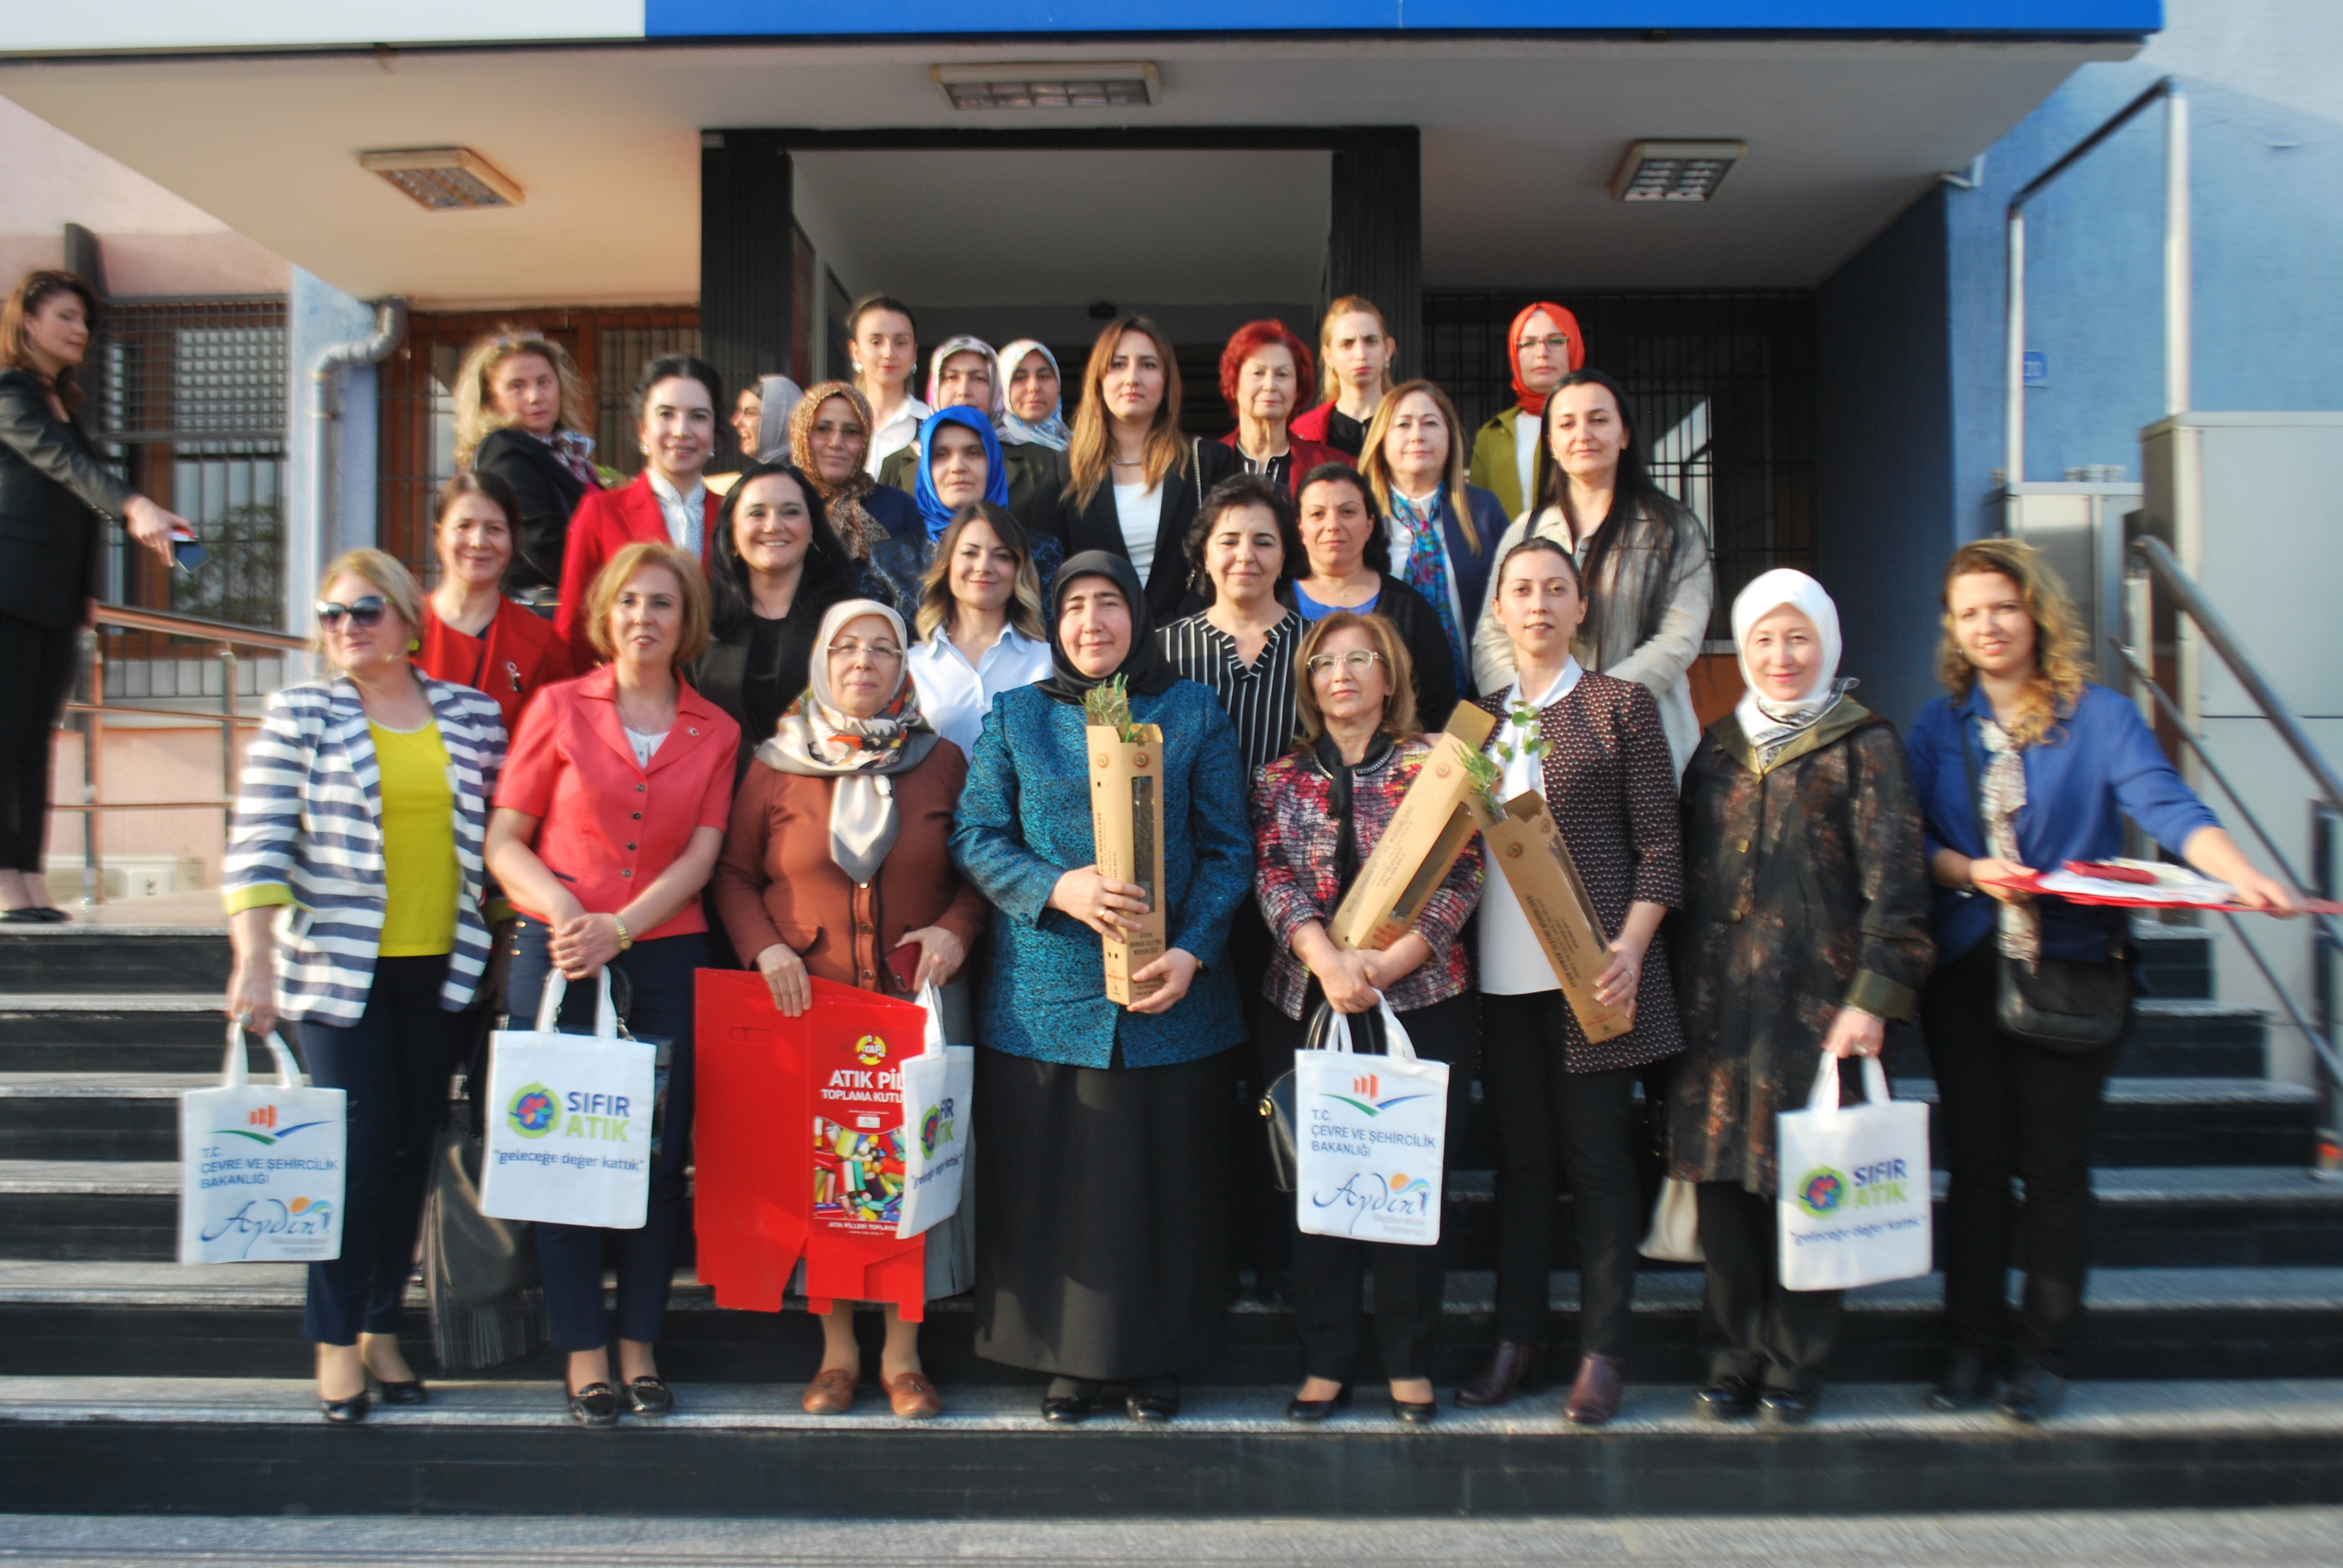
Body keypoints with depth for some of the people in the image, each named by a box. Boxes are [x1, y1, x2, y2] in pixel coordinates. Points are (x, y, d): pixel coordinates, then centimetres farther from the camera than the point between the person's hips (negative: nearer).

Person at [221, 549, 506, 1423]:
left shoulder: (472, 716, 8)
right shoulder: (300, 715, 0)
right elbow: (258, 845, -7)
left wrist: (495, 950, 10)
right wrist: (254, 960, -18)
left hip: (442, 970, 3)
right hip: (338, 968, -3)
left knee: (414, 1147, 8)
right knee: (359, 1146, -5)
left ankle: (382, 1327, 23)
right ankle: (334, 1340, 13)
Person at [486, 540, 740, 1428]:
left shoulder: (715, 732, 8)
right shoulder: (559, 707, 5)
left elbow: (700, 857, 1)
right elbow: (503, 841, 3)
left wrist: (621, 929, -12)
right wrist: (561, 911, -14)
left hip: (668, 959, 1)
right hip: (557, 956, -1)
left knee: (660, 1152, 2)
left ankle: (640, 1345, 17)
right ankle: (584, 1352, 13)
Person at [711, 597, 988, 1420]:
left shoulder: (943, 762, 6)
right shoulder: (778, 766, 5)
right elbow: (734, 874, 8)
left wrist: (956, 929, -7)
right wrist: (766, 949, -6)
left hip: (919, 1000, 0)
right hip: (808, 1001, 0)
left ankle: (903, 1352, 16)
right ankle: (838, 1347, 20)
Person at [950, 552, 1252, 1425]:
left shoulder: (1195, 715, 5)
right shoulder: (1015, 717, 9)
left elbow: (1228, 851, 2)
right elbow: (974, 837, 3)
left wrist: (1190, 951, -12)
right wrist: (1058, 888, -14)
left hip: (1169, 995, 0)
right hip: (1045, 993, 1)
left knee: (1163, 1179, 6)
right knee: (1049, 1178, 6)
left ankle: (1155, 1361, 22)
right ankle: (1065, 1358, 22)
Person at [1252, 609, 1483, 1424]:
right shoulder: (1281, 778, 10)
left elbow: (1458, 880, -4)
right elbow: (1274, 880, -1)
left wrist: (1383, 965, -16)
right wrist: (1327, 961, -18)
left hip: (1422, 1001, -2)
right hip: (1304, 1005, 2)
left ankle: (1410, 1361, 18)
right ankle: (1326, 1358, 19)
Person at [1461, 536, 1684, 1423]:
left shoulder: (1620, 706, 2)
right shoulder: (1479, 719, 14)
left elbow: (1660, 843, -2)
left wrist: (1630, 948, -13)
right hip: (1502, 970, 4)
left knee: (1597, 1156, 2)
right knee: (1521, 1156, 10)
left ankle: (1604, 1351, 14)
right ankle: (1517, 1340, 20)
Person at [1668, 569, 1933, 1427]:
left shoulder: (1862, 746, 2)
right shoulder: (1718, 749, 15)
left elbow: (1894, 883, -5)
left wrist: (1874, 997, -14)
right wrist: (1682, 987, 11)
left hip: (1817, 997, -4)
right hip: (1720, 1002, 4)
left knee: (1805, 1182, 1)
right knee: (1722, 1174, 5)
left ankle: (1795, 1364, 16)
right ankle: (1731, 1359, 17)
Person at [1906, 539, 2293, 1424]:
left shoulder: (2102, 717, -1)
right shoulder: (1938, 727, 8)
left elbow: (2169, 808, -14)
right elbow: (1912, 839, 4)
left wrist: (2243, 877, -30)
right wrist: (1971, 871, -15)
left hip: (2073, 971, -2)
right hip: (1967, 974, 2)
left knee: (2055, 1166, 1)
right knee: (1975, 1162, 4)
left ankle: (2046, 1356, 14)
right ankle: (1974, 1348, 15)